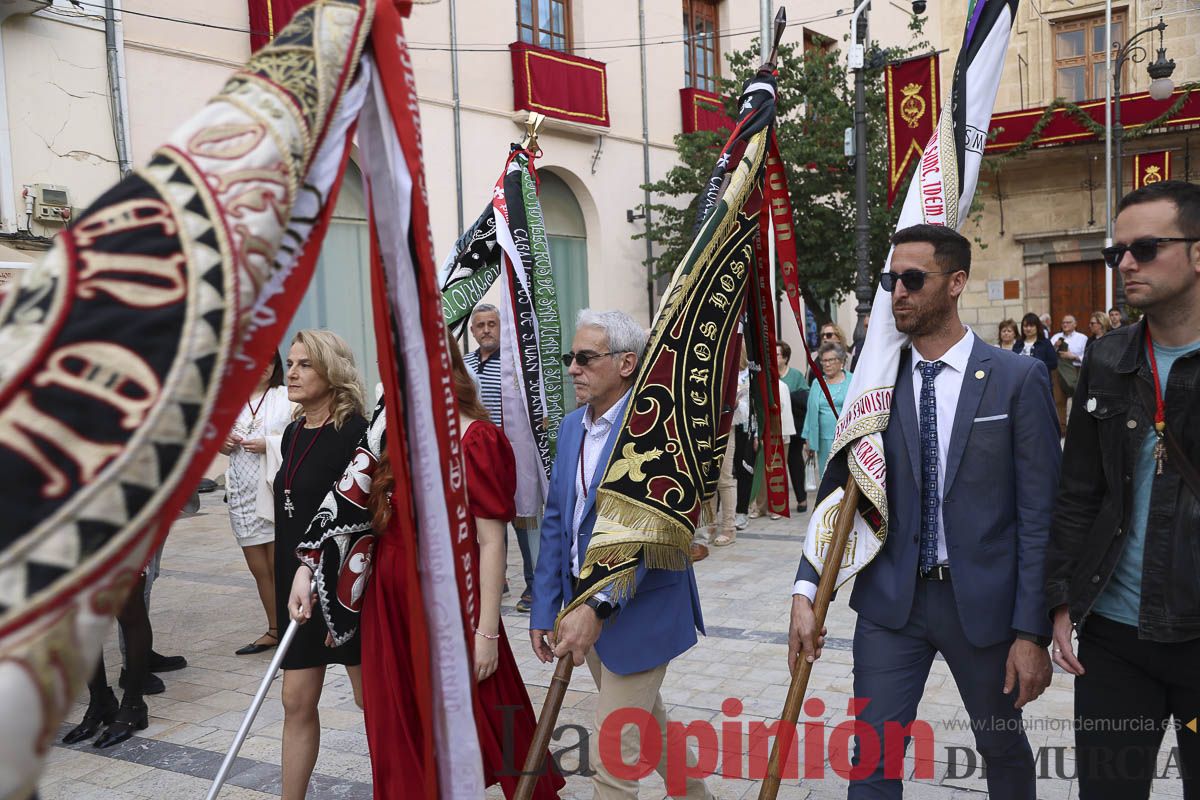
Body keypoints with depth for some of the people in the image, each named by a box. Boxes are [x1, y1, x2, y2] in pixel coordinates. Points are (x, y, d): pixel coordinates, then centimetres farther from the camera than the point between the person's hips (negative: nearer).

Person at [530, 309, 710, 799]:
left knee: (612, 754, -3)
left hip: (636, 611, -8)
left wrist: (597, 608, -33)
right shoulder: (572, 426, 7)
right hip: (586, 605, 8)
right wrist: (545, 609, 5)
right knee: (646, 722, 24)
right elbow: (556, 522, 8)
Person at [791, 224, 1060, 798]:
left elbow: (1039, 514, -7)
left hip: (983, 601, -1)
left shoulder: (1018, 379, -6)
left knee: (1003, 748, 19)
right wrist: (806, 591, -11)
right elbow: (838, 492, 1)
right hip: (891, 600, 1)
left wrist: (1032, 632, -10)